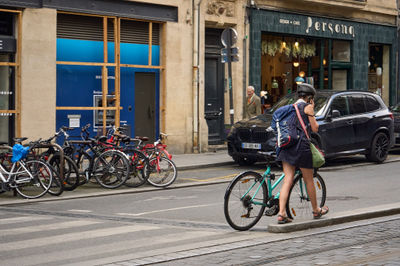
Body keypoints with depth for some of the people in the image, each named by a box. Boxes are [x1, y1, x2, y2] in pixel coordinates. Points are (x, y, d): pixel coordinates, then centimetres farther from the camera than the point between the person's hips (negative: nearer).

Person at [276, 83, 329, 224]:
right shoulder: (307, 107, -3)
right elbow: (315, 128, -1)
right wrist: (312, 111, 9)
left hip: (287, 146, 6)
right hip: (301, 145, -6)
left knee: (287, 181, 1)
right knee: (309, 180, 10)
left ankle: (281, 213, -9)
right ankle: (316, 210, 26)